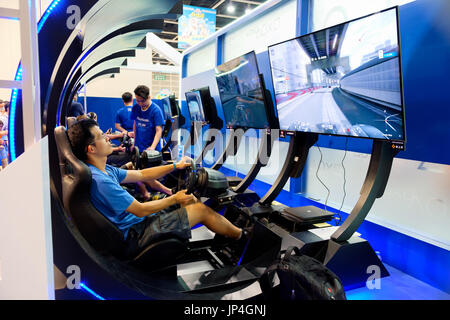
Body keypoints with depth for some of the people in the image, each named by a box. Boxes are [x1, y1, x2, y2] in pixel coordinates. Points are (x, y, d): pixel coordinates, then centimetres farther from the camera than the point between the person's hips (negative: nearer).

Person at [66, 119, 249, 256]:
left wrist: (175, 166, 7)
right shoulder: (100, 181, -28)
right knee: (201, 209, -6)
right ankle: (240, 235, 15)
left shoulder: (104, 170, 4)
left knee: (190, 198, 12)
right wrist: (174, 199, -10)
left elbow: (141, 175, 10)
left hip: (136, 220, 10)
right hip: (136, 234, -10)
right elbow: (140, 210, -22)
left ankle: (225, 231, 25)